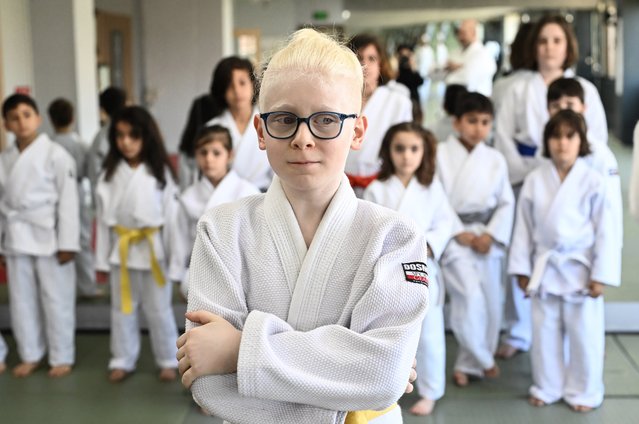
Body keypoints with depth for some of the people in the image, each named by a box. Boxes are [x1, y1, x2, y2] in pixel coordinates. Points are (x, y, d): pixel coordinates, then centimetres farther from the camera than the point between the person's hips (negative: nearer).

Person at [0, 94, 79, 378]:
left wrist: (67, 243, -13)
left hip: (48, 237, -5)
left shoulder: (55, 154, -8)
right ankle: (30, 354, 27)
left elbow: (68, 200, -9)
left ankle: (62, 357, 17)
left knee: (56, 298, 4)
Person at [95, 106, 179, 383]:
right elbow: (104, 217, 3)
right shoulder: (110, 173, 1)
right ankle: (122, 361, 26)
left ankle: (168, 360, 22)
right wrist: (102, 258, 3)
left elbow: (170, 214, -5)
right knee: (122, 308, 13)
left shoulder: (160, 172, -6)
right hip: (121, 250, 3)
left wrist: (173, 254, -7)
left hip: (153, 249, -2)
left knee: (159, 309, 8)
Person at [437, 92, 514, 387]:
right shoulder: (440, 155, -6)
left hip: (488, 239, 4)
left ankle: (469, 365, 24)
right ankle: (483, 360, 6)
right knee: (471, 297, -17)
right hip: (453, 237, -4)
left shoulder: (495, 159, 5)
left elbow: (506, 202, 6)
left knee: (491, 303, 7)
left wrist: (491, 235, -7)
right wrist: (458, 233, -13)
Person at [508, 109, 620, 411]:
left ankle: (583, 391, 23)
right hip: (545, 268, 3)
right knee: (545, 333, 12)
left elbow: (605, 231, -7)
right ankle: (547, 387, 28)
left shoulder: (593, 182, -9)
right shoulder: (534, 181, -1)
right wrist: (522, 269, 2)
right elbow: (524, 227, 4)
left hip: (580, 269, -2)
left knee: (584, 335, 6)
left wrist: (601, 275, -10)